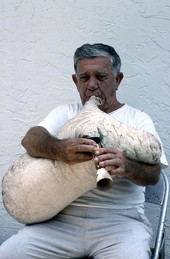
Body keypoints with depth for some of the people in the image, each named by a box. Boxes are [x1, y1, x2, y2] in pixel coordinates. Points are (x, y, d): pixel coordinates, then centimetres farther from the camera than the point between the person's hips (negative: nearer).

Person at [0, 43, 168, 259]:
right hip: (63, 219, 2)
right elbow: (30, 138, -4)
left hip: (120, 219, -1)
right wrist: (59, 149, -28)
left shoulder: (138, 119, 10)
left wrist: (126, 167, -28)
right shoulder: (65, 113, 16)